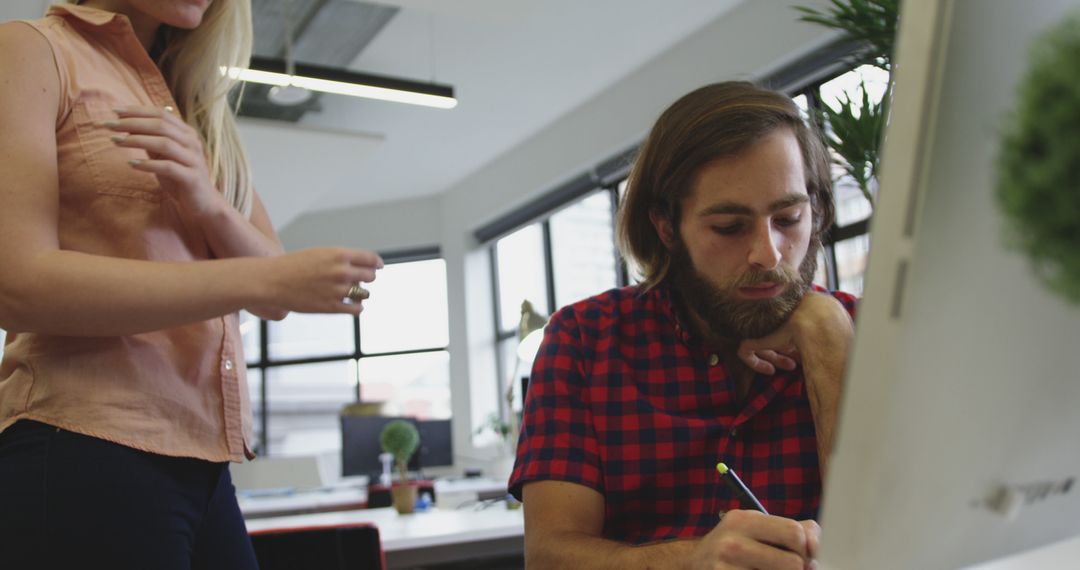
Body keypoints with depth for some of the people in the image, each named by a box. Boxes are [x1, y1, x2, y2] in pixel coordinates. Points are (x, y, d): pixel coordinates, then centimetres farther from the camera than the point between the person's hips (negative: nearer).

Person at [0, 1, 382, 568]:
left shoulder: (195, 105, 16)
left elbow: (273, 298, 8)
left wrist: (211, 206, -12)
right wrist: (263, 280, -20)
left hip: (204, 461, 6)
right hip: (81, 452, -5)